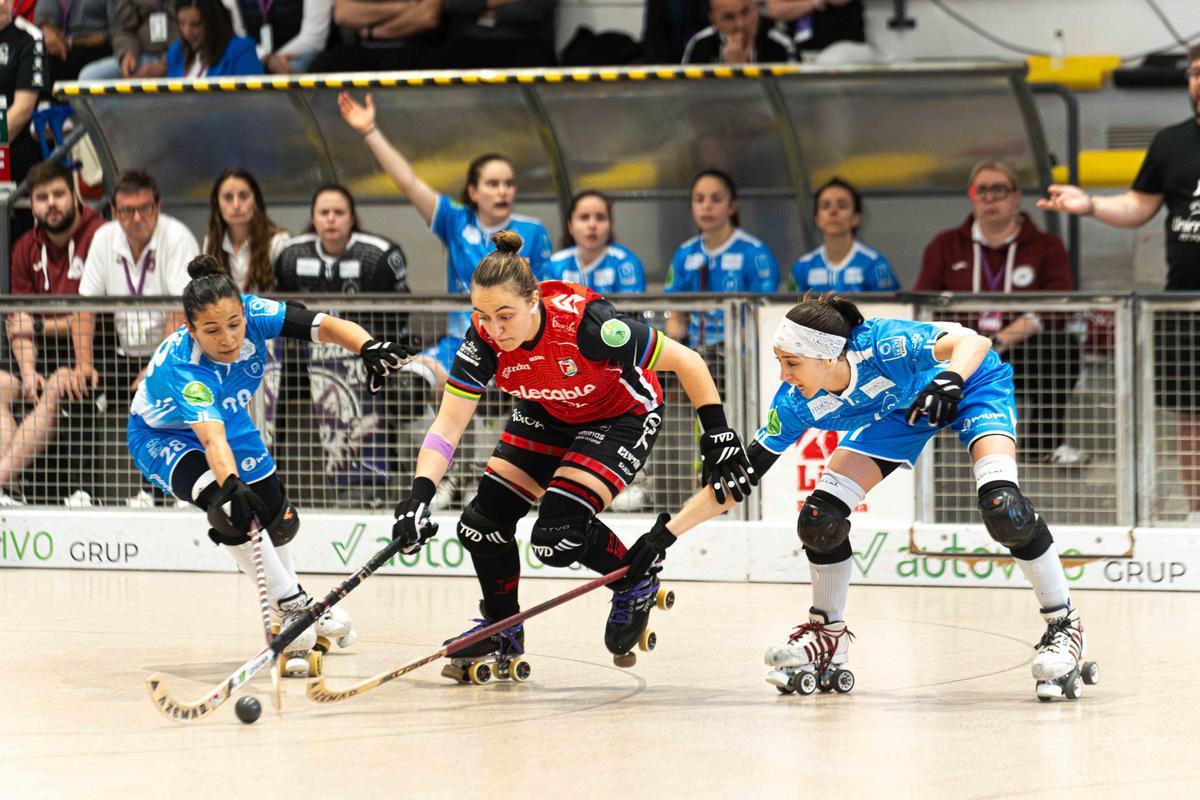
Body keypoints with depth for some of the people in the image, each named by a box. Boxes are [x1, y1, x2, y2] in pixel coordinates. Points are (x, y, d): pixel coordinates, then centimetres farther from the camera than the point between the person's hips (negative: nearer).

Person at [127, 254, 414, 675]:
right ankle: (293, 606, -16)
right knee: (231, 507, -30)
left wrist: (368, 347, -55)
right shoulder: (180, 368, -42)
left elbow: (324, 325, -35)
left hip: (228, 417, 6)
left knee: (278, 519, 13)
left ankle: (287, 597, 43)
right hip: (163, 436, -6)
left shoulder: (254, 316, -30)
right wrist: (230, 484, -72)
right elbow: (211, 436, -54)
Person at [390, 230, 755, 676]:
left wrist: (718, 438, -28)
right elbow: (448, 425, -24)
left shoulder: (583, 323, -38)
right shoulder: (485, 338, -25)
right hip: (546, 414, 5)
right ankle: (502, 630, 22)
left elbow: (686, 362, -27)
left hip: (623, 417, -5)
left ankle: (636, 585, 9)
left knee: (558, 533, -21)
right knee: (483, 521, -4)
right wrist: (420, 493, -40)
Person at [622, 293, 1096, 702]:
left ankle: (1064, 626, -12)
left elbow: (972, 342, -46)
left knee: (1002, 507, -29)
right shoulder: (797, 404, -22)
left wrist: (949, 380, -67)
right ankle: (828, 634, 12)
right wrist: (666, 534, -19)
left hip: (972, 384, -5)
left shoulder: (883, 347, -40)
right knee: (821, 515, -11)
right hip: (897, 411, 5)